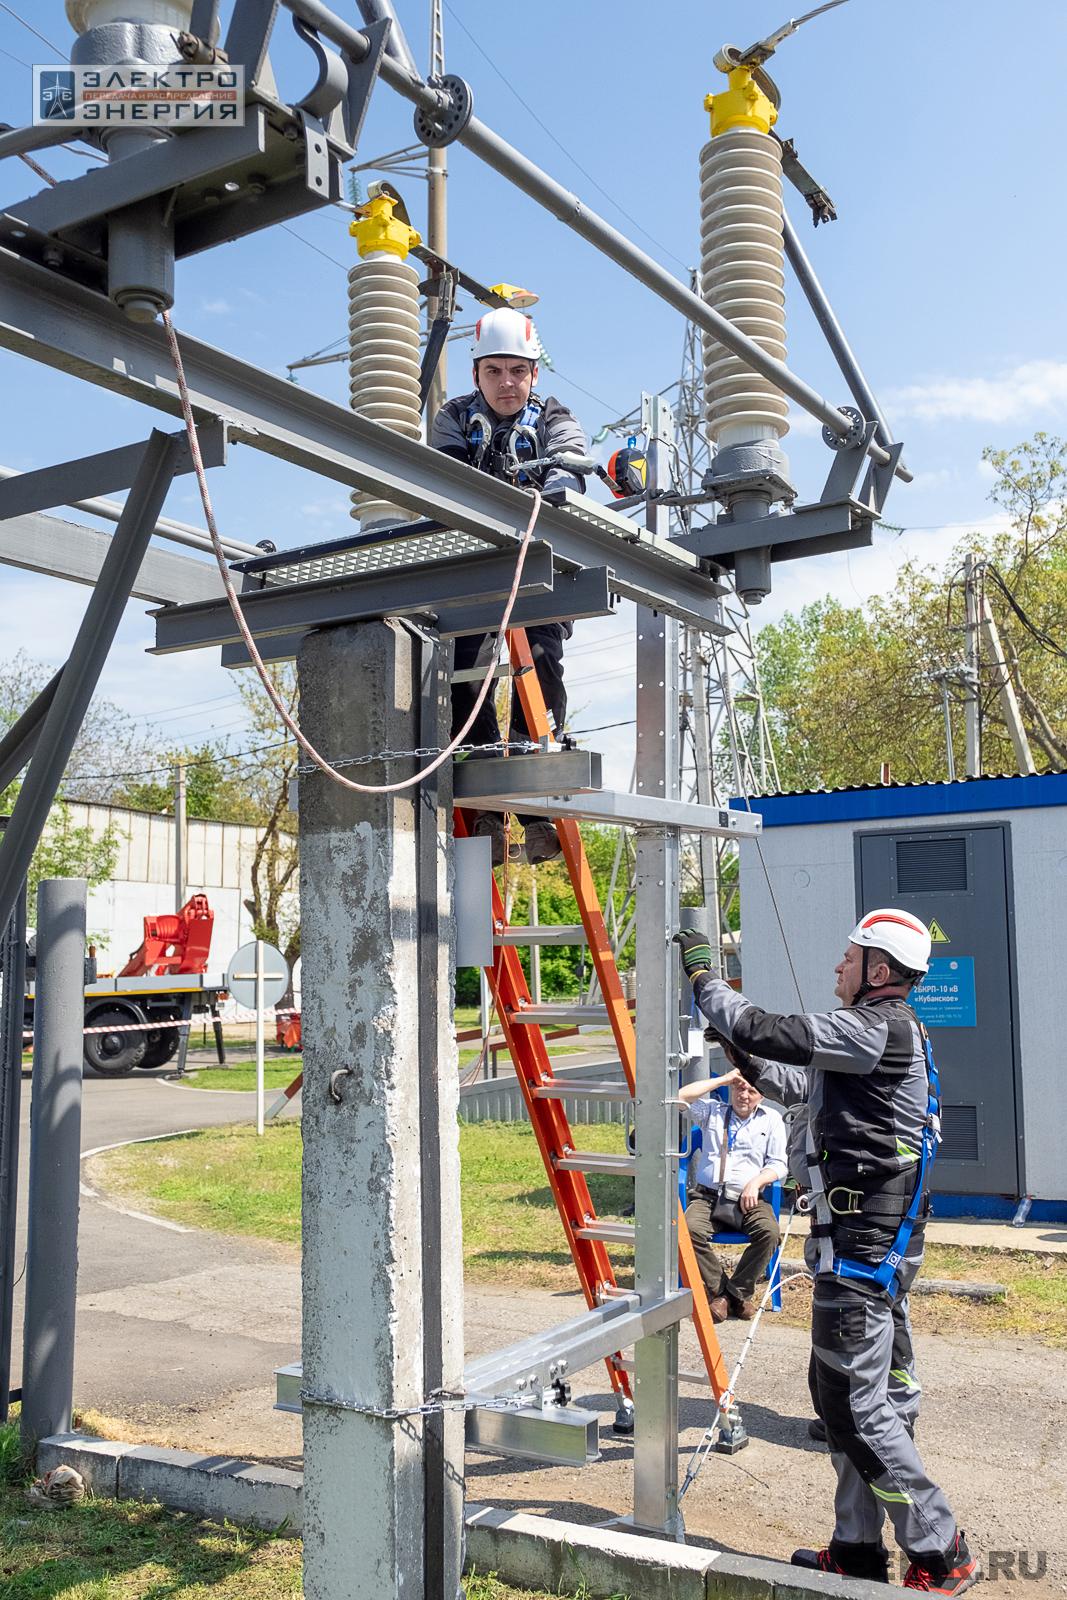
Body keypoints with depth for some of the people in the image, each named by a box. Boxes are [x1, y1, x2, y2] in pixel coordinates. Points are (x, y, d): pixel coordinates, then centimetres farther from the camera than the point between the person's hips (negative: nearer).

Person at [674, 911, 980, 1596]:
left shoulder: (878, 1028, -16)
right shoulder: (894, 1032, 17)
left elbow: (766, 1031, -21)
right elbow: (804, 1085, 25)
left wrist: (702, 974, -9)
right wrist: (746, 1059, 17)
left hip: (862, 1242, -11)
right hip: (883, 1238, 11)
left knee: (855, 1398, -5)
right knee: (853, 1390, 15)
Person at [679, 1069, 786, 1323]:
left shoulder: (771, 1119, 15)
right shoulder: (712, 1111, 15)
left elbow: (778, 1164, 9)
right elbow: (681, 1097, -2)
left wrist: (756, 1181, -10)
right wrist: (723, 1079, 0)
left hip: (747, 1200, 0)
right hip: (707, 1196, 0)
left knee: (769, 1231, -31)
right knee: (690, 1229, -31)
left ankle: (739, 1291, -12)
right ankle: (719, 1290, -13)